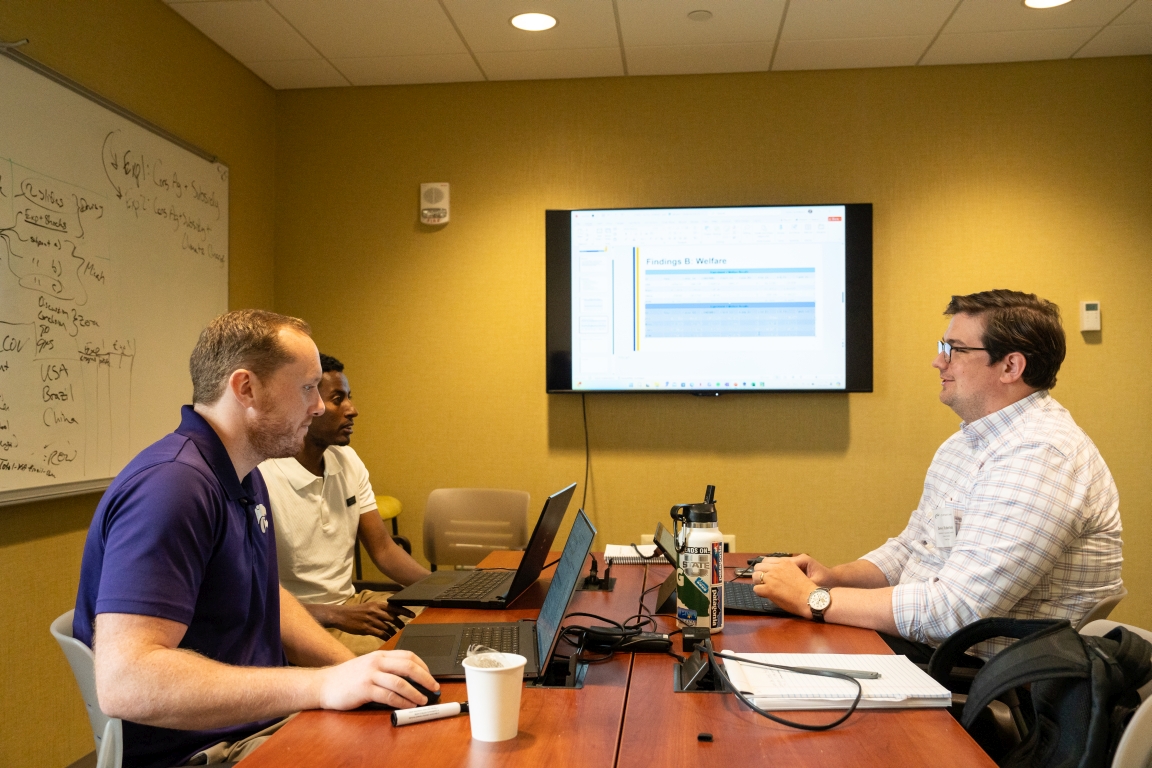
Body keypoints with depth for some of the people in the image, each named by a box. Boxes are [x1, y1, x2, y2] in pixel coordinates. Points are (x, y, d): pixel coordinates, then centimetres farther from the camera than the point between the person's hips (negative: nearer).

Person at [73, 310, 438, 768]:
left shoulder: (245, 476, 10)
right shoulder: (171, 485, -23)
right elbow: (123, 682, -31)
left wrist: (355, 672, 2)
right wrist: (322, 685, -34)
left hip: (263, 715, 9)